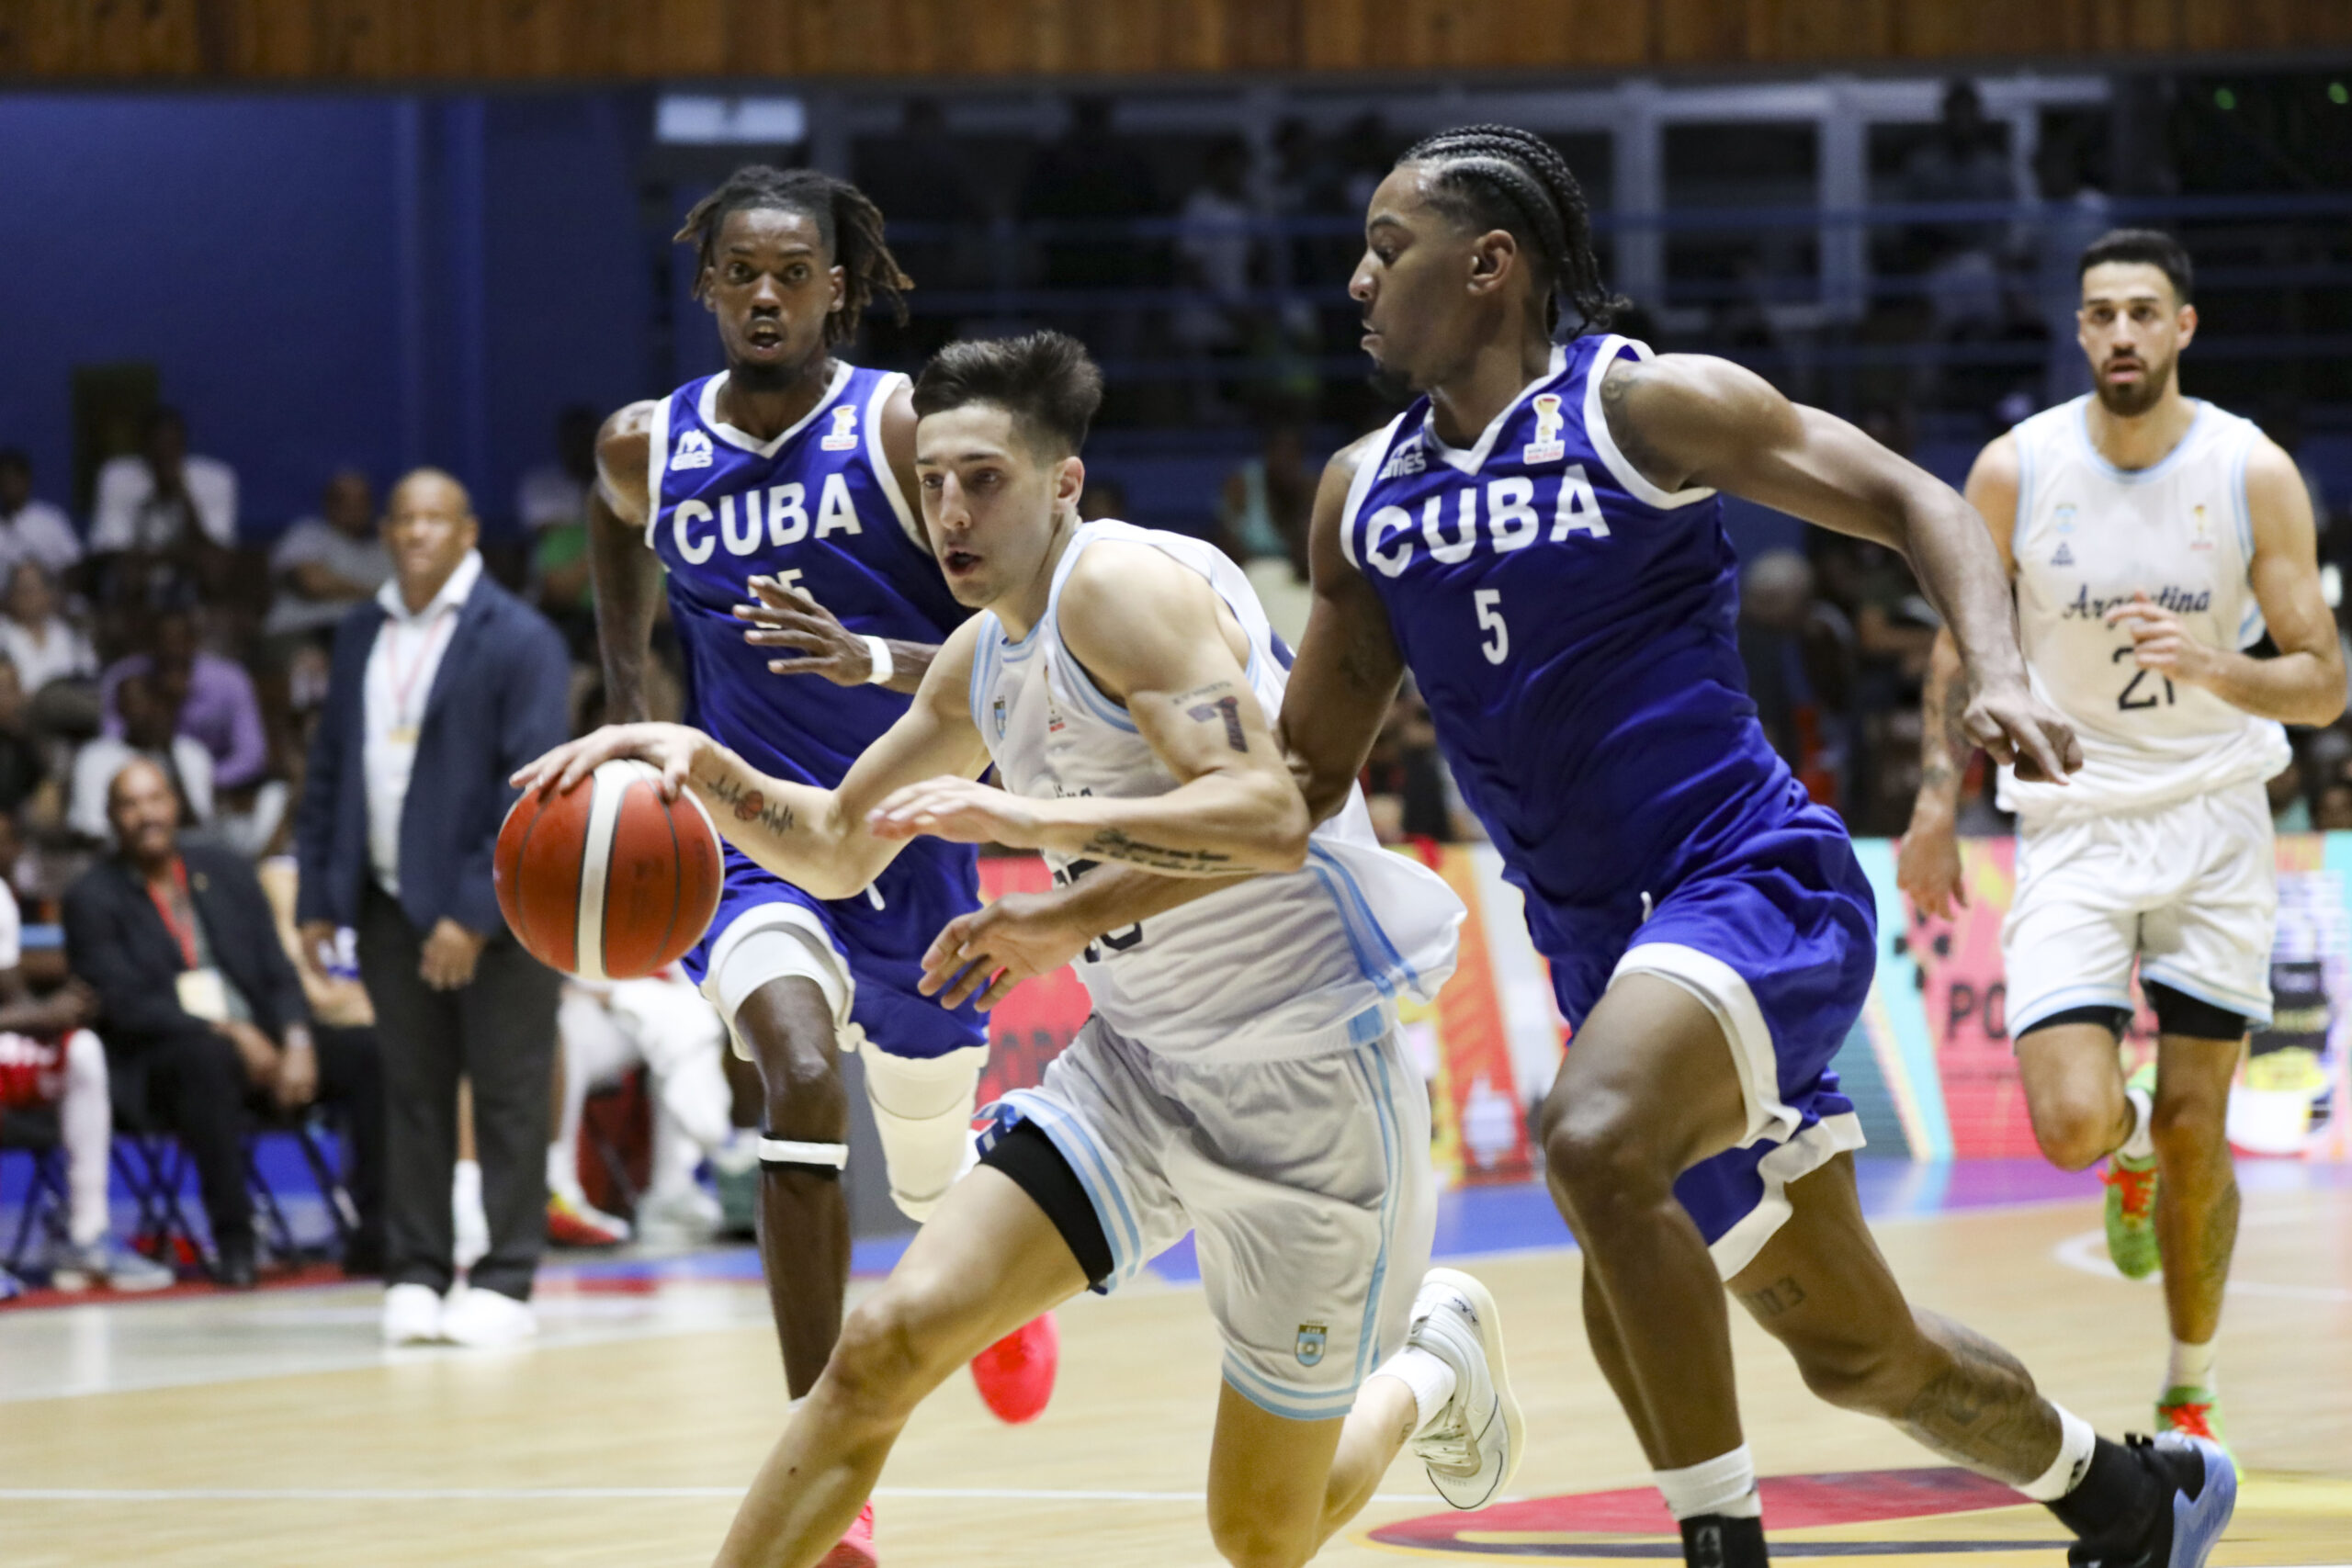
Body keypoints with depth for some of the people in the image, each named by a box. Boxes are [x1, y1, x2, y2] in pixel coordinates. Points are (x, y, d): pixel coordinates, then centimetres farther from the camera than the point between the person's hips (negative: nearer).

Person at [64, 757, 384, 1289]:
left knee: (370, 1056, -18)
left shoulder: (226, 872, 14)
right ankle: (233, 1241, -35)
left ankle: (377, 1230, -19)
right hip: (163, 1061, -5)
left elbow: (278, 973, 10)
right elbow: (123, 1005, -10)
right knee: (208, 1058, -40)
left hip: (261, 1040, 5)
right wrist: (226, 1033, -19)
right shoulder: (93, 900, 0)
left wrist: (297, 1043, -11)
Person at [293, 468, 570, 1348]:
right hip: (392, 903, 5)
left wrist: (475, 913, -19)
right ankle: (415, 1276, 11)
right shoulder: (360, 638, 11)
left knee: (507, 1097, -2)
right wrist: (316, 899, 7)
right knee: (411, 1094, 7)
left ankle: (505, 1284, 1)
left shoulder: (518, 641, -8)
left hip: (492, 910, -5)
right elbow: (328, 771, 14)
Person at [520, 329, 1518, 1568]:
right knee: (883, 1346, -11)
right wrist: (701, 766, 0)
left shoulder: (1122, 586, -19)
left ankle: (1431, 1371, 36)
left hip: (1301, 1077, -7)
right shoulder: (983, 660, 8)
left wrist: (1028, 819, -37)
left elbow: (1270, 820, -30)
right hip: (1138, 1060, 7)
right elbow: (838, 851, 20)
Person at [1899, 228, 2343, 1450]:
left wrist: (2215, 667, -27)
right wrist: (1936, 801, 3)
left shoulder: (2254, 474, -9)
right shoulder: (2016, 470, -8)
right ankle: (2130, 1141, 24)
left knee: (2196, 1131, 0)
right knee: (2072, 1125, -15)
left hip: (2214, 815, 0)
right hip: (2071, 820, 0)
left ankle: (2191, 1392, 20)